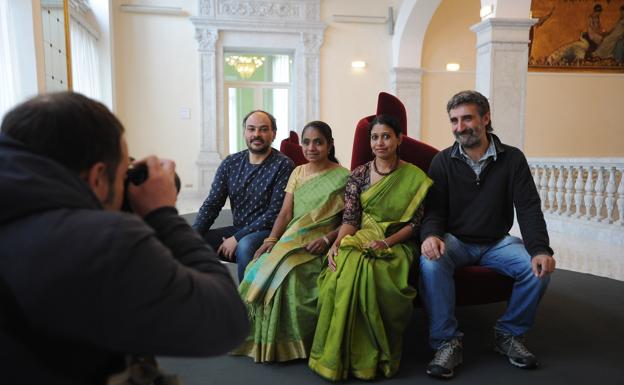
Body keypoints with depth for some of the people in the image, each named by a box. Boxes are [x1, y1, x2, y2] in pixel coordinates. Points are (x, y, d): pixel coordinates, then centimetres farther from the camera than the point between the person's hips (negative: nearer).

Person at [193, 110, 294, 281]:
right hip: (237, 229, 6)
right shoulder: (230, 163, 7)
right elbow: (212, 204, 4)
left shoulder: (283, 165, -9)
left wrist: (237, 238, -17)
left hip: (268, 232, -5)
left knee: (245, 246, -35)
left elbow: (275, 213, -14)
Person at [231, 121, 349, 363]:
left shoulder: (342, 177, 1)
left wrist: (327, 238, -18)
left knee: (287, 274, -30)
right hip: (290, 240, 5)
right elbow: (285, 213, 9)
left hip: (319, 246, -5)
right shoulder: (297, 173, 16)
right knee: (261, 270, -22)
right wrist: (271, 239, -7)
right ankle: (263, 341, -6)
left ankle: (289, 343, -10)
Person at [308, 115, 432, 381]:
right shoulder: (359, 175, 8)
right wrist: (337, 243, -16)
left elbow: (414, 224, 0)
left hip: (395, 245, -2)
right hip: (360, 239, 2)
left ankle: (367, 357, -18)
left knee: (363, 271, -35)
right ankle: (335, 356, -19)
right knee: (345, 268, -33)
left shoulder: (415, 177, 3)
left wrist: (386, 242, -15)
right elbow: (350, 219, 3)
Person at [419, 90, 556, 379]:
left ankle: (509, 335, 2)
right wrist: (430, 234, -29)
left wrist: (541, 249, -25)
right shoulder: (443, 162, -2)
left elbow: (529, 209, -8)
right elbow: (434, 210, -5)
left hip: (497, 241, 2)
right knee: (430, 263, -33)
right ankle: (447, 342, -16)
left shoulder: (512, 159, -2)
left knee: (539, 268, -24)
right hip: (455, 240, -1)